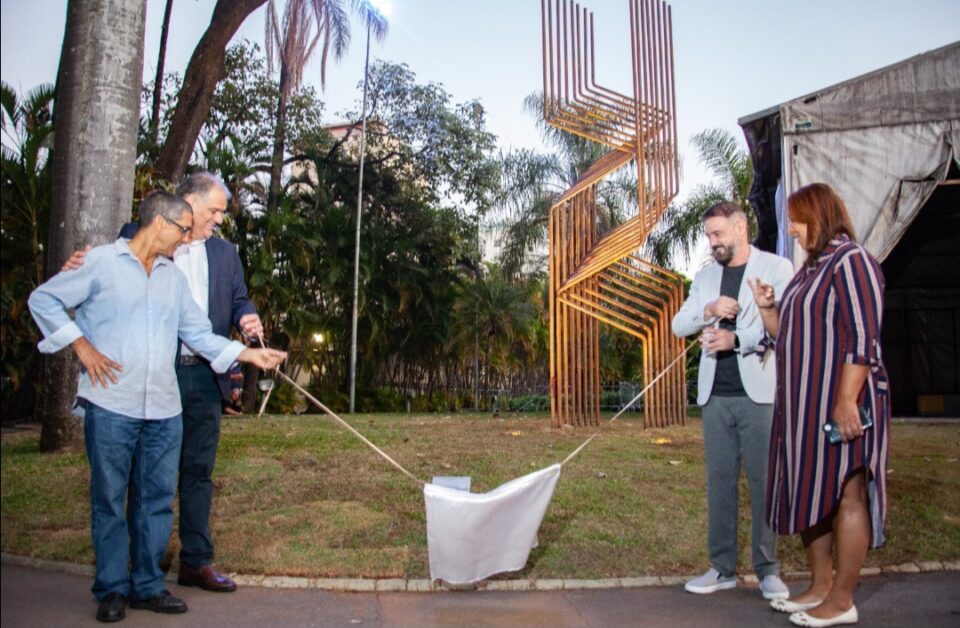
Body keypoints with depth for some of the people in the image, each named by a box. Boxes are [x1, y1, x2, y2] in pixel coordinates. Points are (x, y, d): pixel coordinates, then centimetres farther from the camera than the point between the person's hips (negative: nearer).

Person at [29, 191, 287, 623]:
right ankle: (112, 589, 18)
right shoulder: (101, 261, 0)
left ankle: (147, 585, 22)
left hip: (163, 409, 5)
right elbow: (43, 300, 2)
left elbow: (199, 334, 14)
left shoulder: (173, 276, 16)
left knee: (157, 499, 9)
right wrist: (82, 347, -6)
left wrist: (251, 354, 4)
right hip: (111, 405, -5)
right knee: (109, 499, 4)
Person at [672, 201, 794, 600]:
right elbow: (678, 325, 9)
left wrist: (738, 339, -18)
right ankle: (723, 568, 14)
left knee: (764, 480, 0)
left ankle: (767, 570, 11)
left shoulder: (776, 268, 3)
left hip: (758, 391, -4)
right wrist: (708, 310, -9)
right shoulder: (705, 276, 16)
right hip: (715, 395, 4)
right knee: (719, 480, 6)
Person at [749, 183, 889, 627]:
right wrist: (766, 308, 5)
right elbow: (789, 337, 20)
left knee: (845, 495, 0)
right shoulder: (811, 268, 17)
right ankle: (821, 586, 26)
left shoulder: (850, 261, -10)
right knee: (810, 494, 13)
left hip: (840, 402, -9)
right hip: (803, 404, 9)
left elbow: (863, 338, -18)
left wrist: (847, 400, -24)